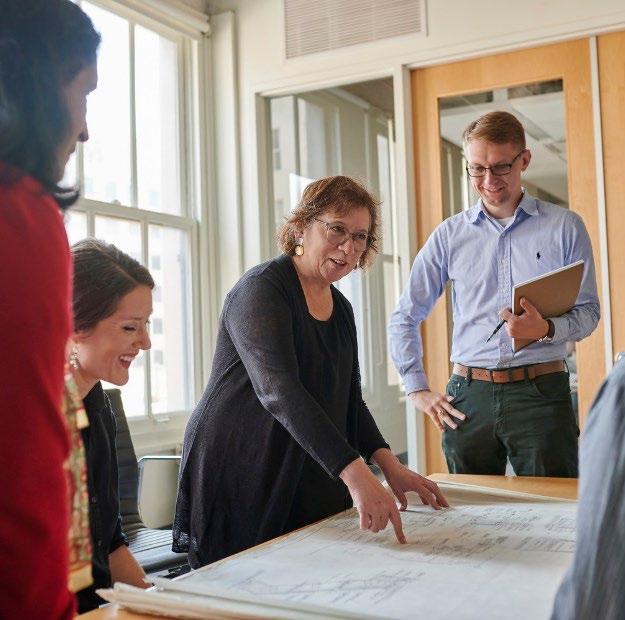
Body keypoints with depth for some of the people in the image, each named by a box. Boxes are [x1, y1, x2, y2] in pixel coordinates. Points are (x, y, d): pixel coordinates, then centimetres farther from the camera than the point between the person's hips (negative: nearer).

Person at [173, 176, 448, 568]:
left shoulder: (341, 309, 11)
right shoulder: (262, 289, -15)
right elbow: (279, 392, -29)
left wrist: (389, 463, -2)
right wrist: (356, 474, -37)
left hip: (309, 488, 7)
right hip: (236, 488, -7)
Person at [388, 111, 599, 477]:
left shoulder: (565, 227, 5)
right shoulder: (450, 235, 9)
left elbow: (588, 311, 4)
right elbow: (405, 317, 14)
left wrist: (546, 329, -17)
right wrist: (418, 389, 8)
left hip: (541, 392, -2)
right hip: (469, 396, 2)